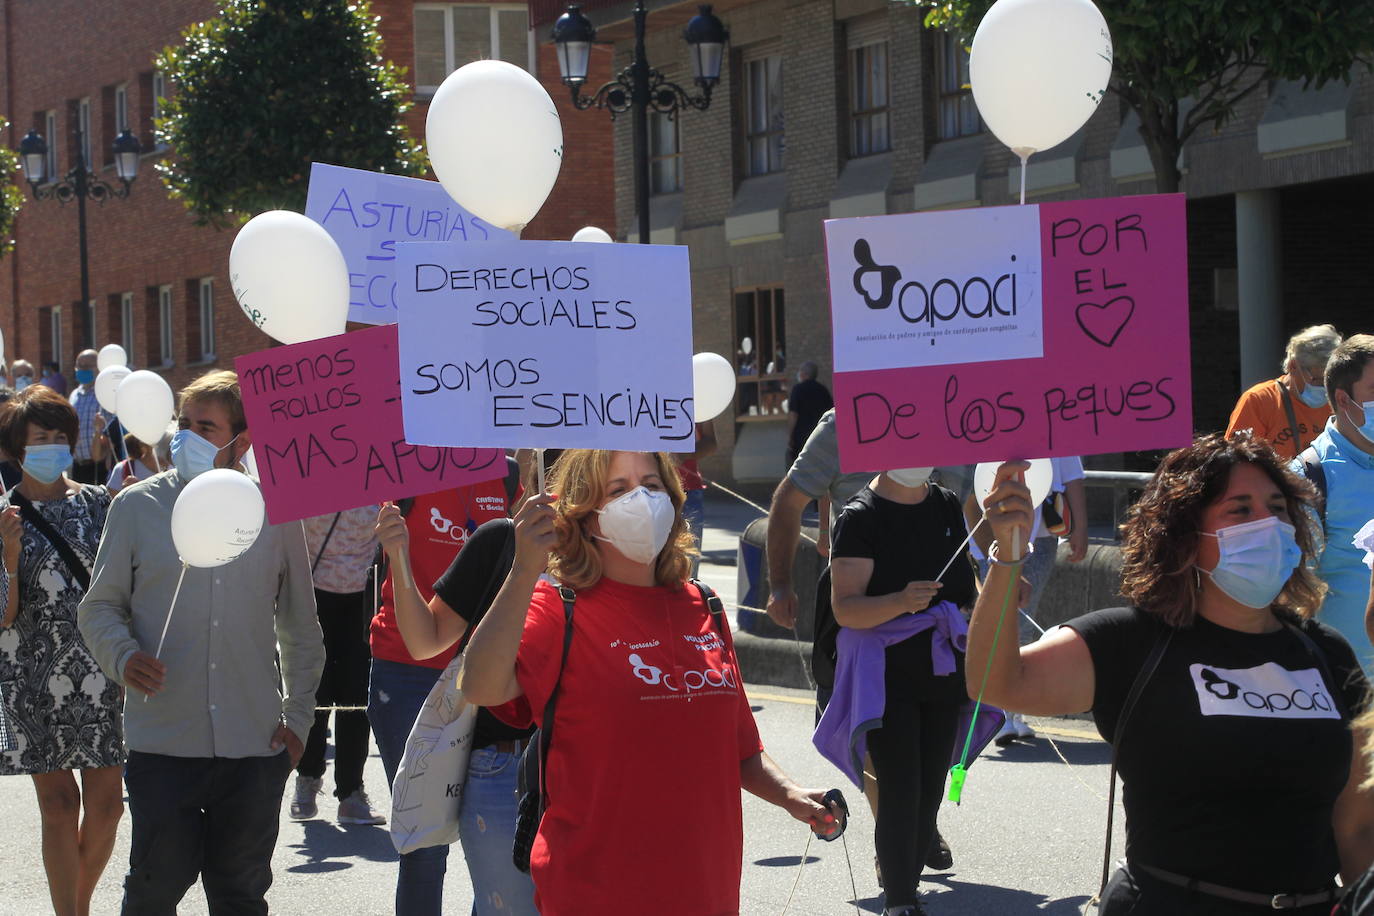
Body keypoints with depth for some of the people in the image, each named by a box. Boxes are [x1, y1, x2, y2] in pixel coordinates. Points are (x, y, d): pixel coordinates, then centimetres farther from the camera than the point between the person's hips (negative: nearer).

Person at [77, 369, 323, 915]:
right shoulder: (137, 506, 2)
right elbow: (99, 606, 6)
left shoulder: (276, 513, 6)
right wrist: (123, 655, -14)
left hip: (256, 747, 1)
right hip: (162, 742, -1)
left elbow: (301, 629, 14)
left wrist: (298, 716, 6)